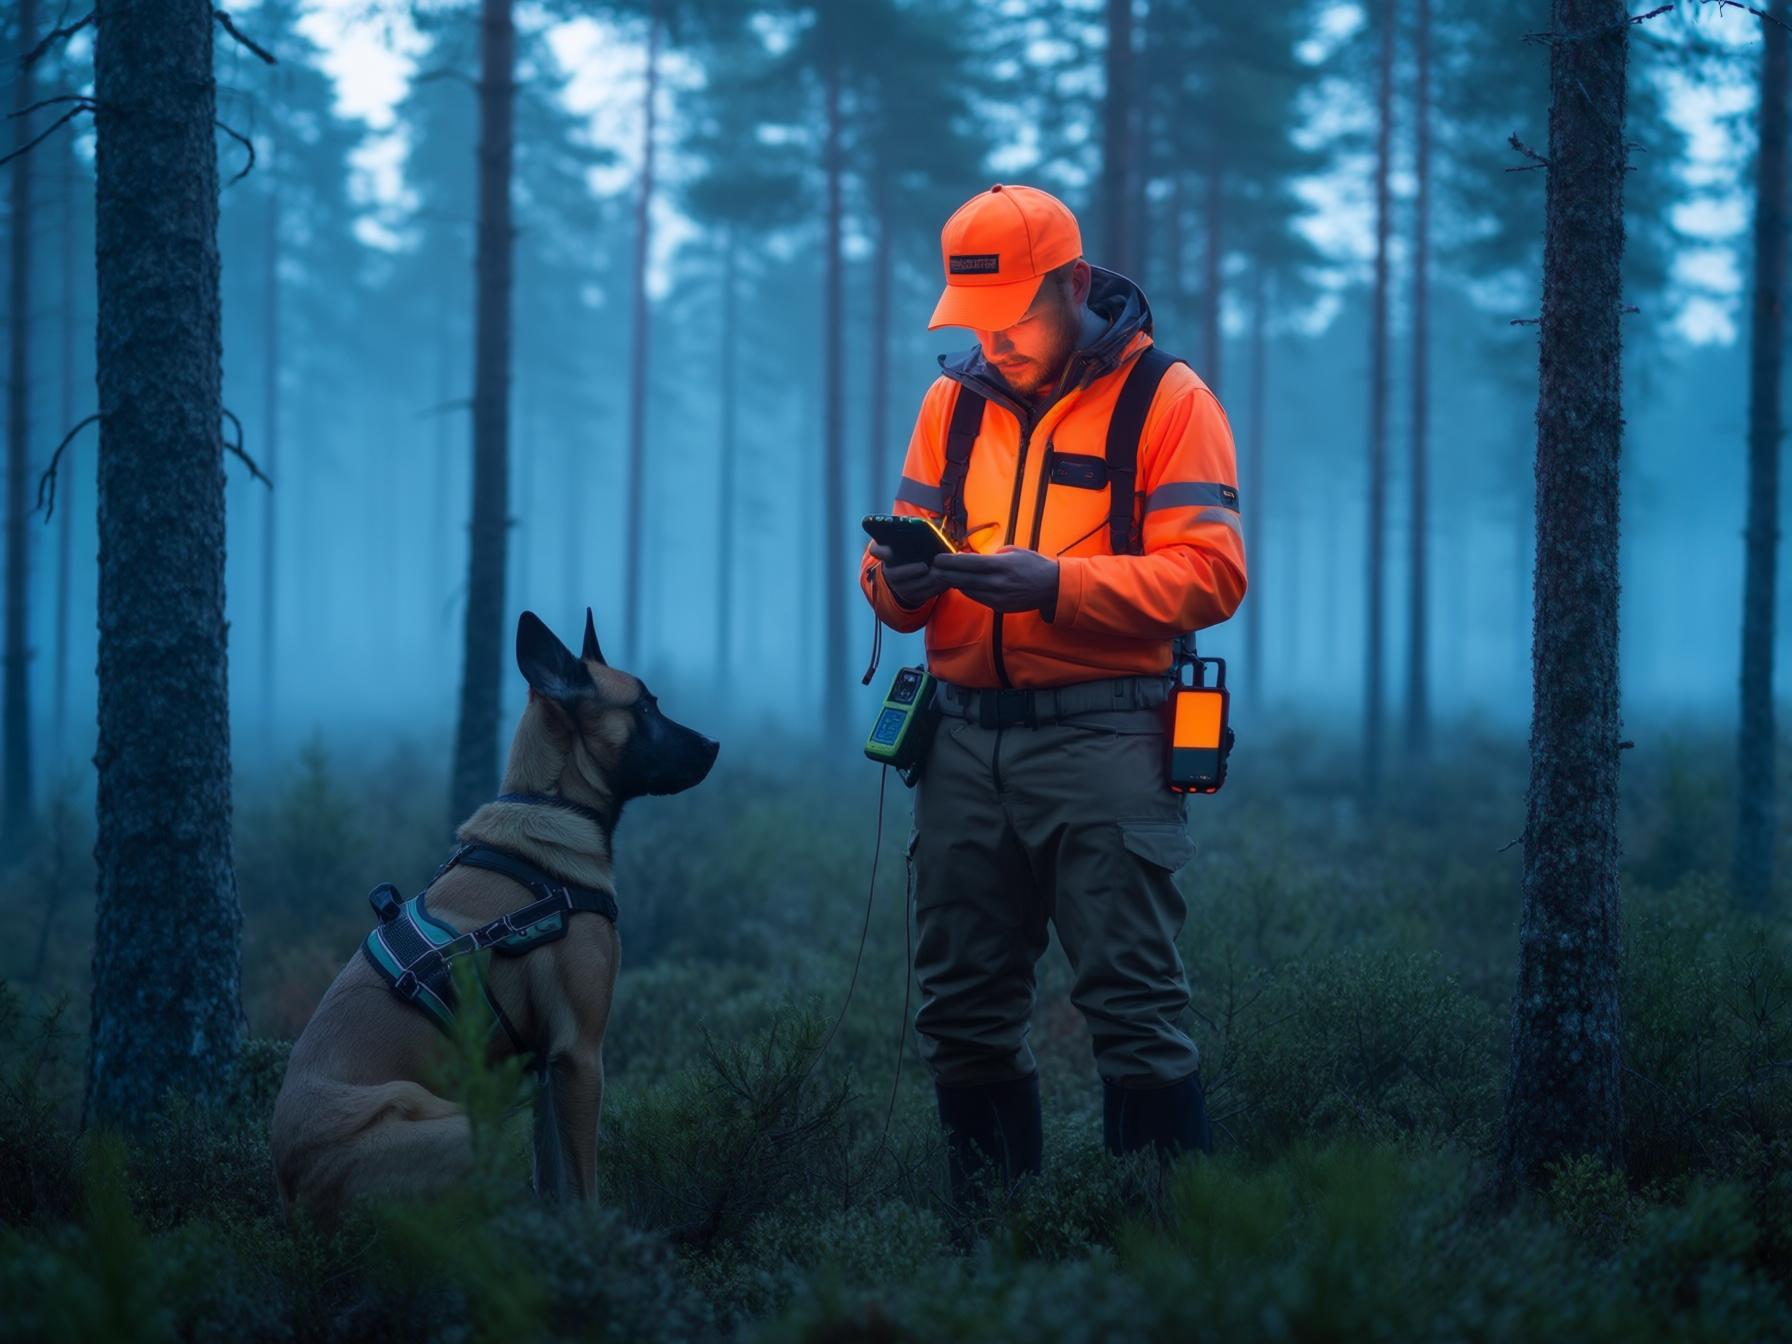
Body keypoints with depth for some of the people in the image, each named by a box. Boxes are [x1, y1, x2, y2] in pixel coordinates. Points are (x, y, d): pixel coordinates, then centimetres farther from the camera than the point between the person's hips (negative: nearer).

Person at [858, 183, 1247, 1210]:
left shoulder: (1165, 399, -1)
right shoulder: (956, 400, 16)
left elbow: (1210, 573, -10)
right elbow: (906, 547, 16)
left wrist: (1056, 584, -21)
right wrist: (899, 578, -9)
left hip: (1102, 740, -5)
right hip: (966, 738, 6)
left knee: (1134, 1007, -8)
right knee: (964, 1009, 8)